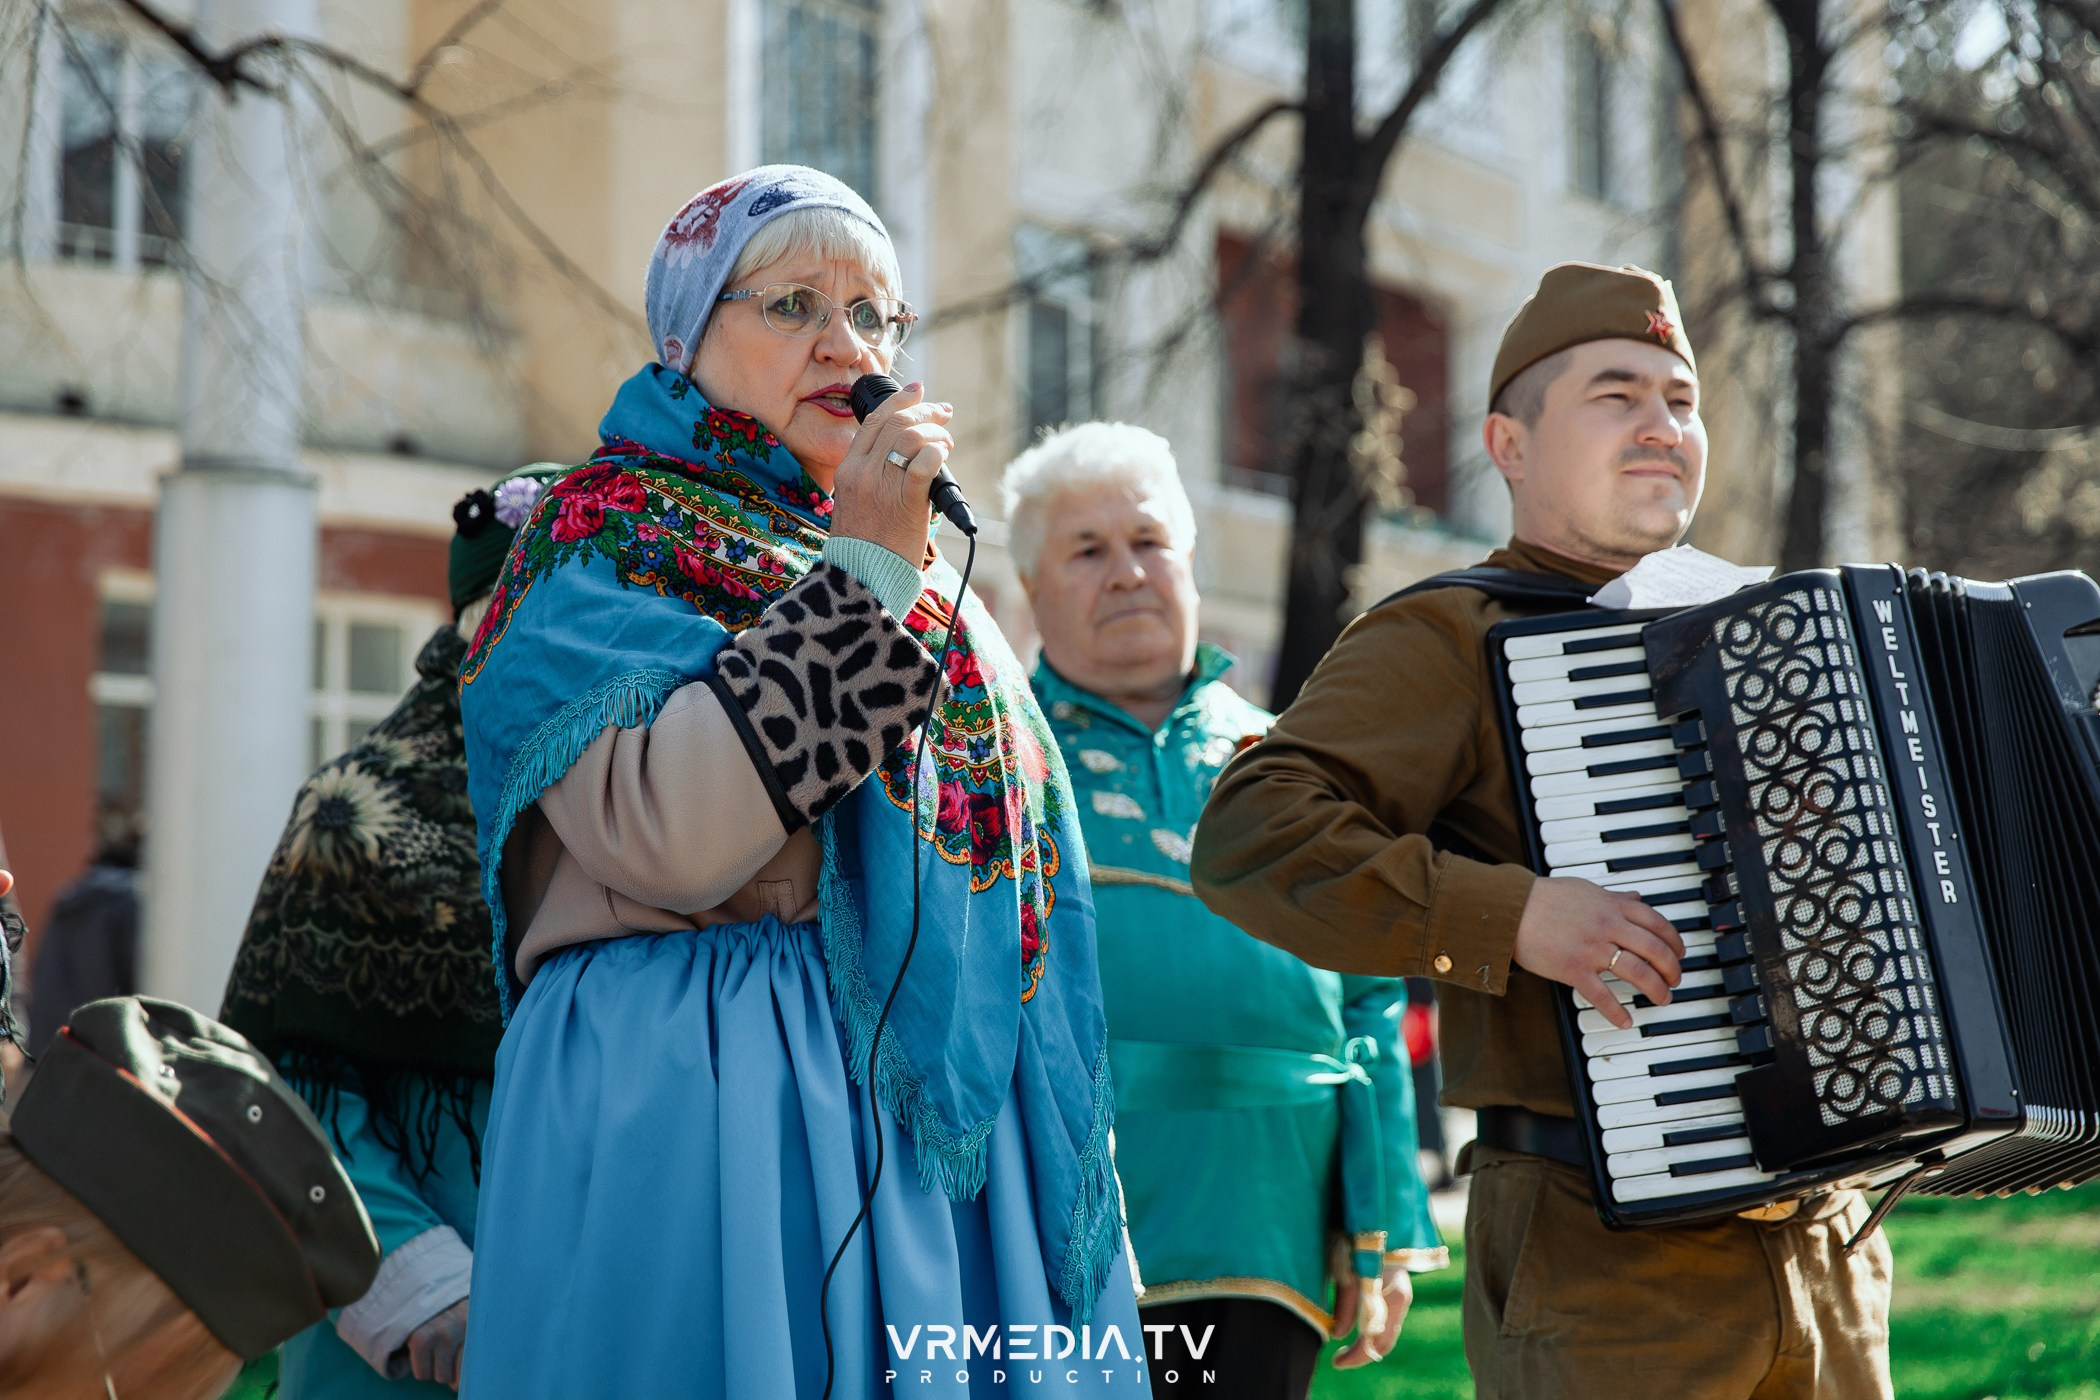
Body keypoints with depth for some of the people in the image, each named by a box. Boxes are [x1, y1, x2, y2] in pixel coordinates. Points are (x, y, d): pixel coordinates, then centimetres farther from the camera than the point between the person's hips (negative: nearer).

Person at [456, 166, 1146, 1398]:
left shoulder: (925, 582, 20)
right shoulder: (609, 540, 0)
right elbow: (661, 836, -19)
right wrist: (863, 571, -16)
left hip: (934, 1103, 6)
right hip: (707, 1103, -6)